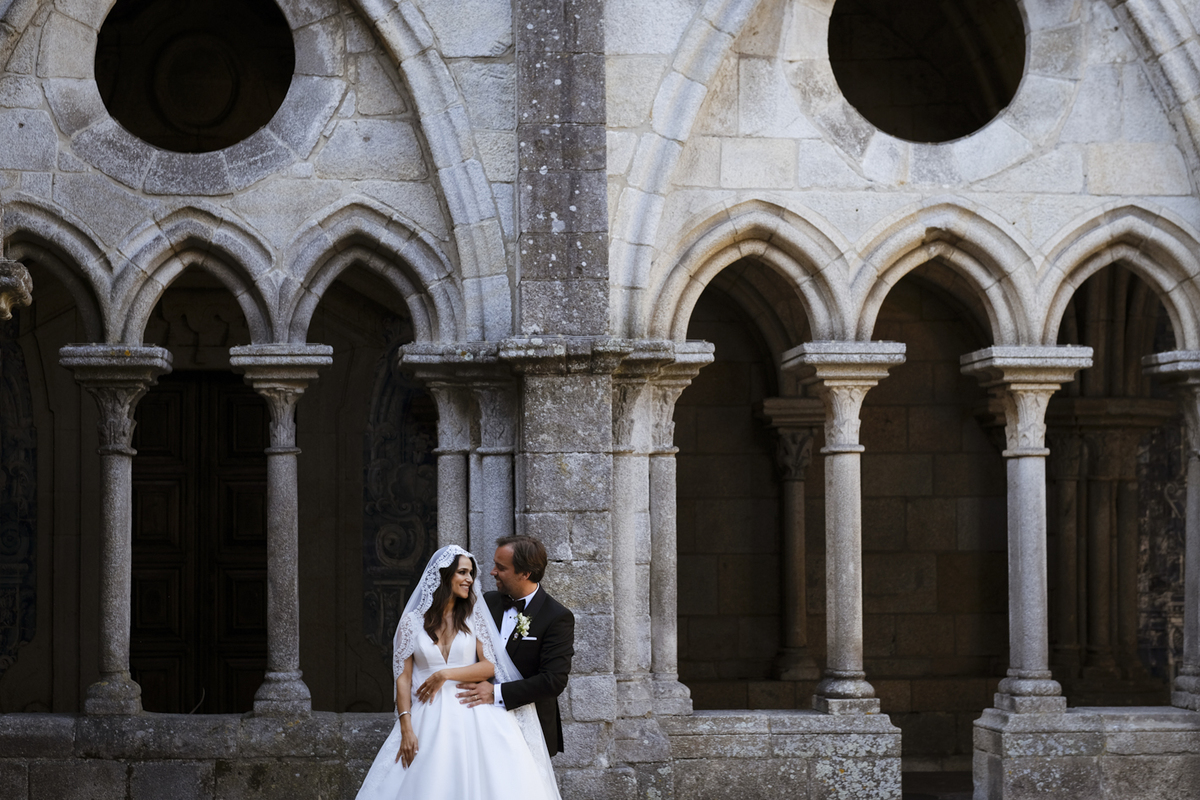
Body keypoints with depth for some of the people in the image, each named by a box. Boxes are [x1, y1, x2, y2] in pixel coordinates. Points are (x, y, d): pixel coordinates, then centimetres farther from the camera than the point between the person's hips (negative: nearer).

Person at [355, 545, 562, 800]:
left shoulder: (474, 615, 7)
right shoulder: (412, 621, 5)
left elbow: (489, 666, 0)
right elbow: (403, 677, 1)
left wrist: (444, 675, -10)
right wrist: (406, 729, -7)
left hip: (473, 716, 0)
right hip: (430, 720, 0)